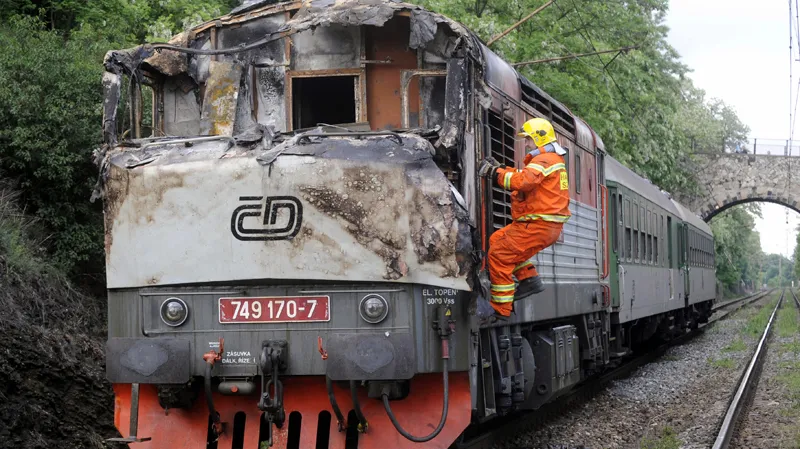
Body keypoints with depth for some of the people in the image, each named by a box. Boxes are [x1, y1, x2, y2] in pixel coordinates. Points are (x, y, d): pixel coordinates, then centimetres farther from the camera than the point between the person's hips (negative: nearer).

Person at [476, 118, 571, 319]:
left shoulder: (544, 160, -13)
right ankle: (529, 279, 13)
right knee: (498, 240, 20)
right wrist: (500, 168, 9)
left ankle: (501, 308, -10)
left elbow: (522, 181, -28)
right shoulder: (553, 160, 23)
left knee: (500, 255, -10)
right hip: (549, 226, 11)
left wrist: (494, 172, -20)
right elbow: (524, 176, 21)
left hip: (538, 225, -11)